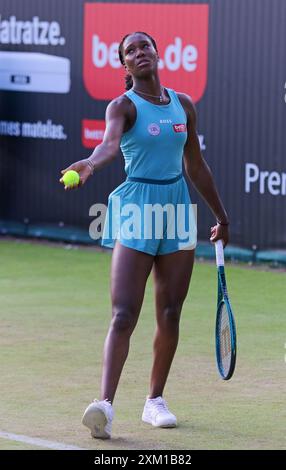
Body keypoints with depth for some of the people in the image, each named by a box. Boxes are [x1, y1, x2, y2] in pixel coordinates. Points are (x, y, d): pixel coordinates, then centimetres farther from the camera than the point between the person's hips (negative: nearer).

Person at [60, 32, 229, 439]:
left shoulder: (183, 105, 10)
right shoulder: (124, 106, -5)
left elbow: (196, 166, 19)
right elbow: (110, 141, -28)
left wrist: (220, 216, 22)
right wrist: (90, 164, -50)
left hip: (177, 206, 5)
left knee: (170, 314, 7)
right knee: (124, 315, -14)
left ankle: (155, 399, 19)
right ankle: (105, 405, -22)